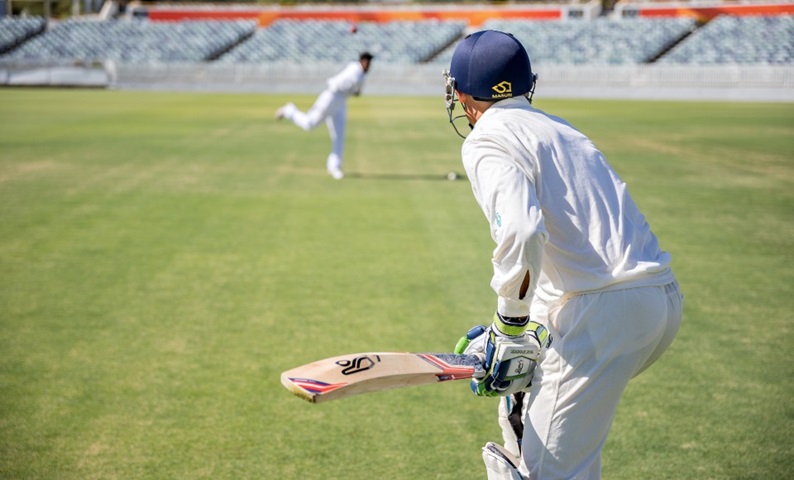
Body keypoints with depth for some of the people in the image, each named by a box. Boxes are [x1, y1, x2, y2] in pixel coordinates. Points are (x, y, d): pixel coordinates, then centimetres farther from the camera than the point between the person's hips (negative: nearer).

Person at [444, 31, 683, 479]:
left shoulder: (487, 140, -1)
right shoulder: (560, 129, 24)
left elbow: (521, 233, -20)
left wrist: (509, 327, -10)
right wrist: (511, 328, 22)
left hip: (604, 310, -9)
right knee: (520, 383, 28)